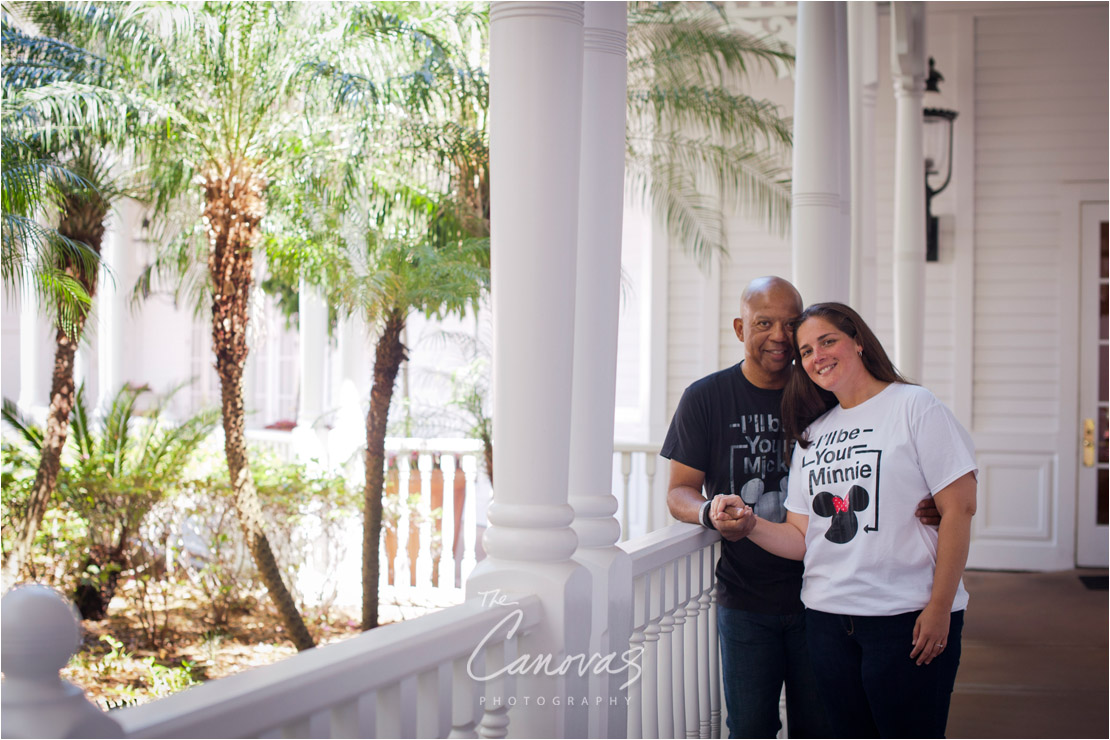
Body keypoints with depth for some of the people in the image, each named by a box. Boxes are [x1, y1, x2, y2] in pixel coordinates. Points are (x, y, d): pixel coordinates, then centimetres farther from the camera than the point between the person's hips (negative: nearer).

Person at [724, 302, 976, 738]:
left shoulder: (914, 407, -2)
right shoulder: (811, 433, 15)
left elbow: (958, 509, -8)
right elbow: (802, 537, 13)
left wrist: (939, 608, -13)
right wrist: (752, 524, -8)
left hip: (906, 617, -5)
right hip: (828, 617, 5)